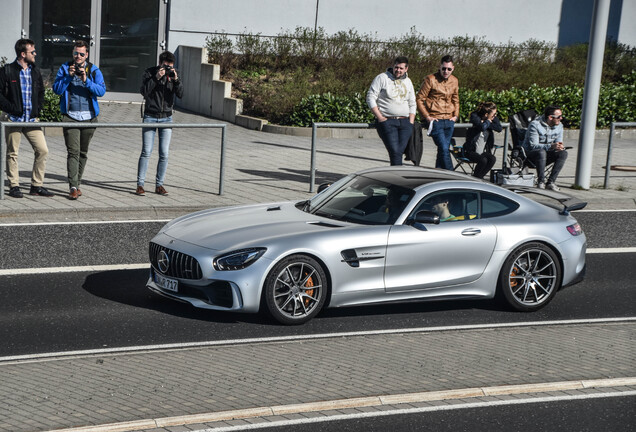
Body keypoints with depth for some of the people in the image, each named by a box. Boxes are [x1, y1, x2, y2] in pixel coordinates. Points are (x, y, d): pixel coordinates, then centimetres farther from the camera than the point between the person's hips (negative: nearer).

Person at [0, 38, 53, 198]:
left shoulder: (35, 71, 12)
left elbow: (41, 92, 23)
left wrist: (38, 109, 10)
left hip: (32, 119, 5)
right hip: (14, 119, -4)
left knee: (43, 150, -3)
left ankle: (37, 185, 7)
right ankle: (14, 186, 12)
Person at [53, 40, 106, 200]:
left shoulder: (94, 70, 6)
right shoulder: (64, 68, 6)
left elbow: (101, 91, -7)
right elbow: (57, 89, -3)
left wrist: (86, 80, -19)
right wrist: (69, 76, -14)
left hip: (89, 117, 2)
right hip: (70, 116, -2)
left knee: (83, 152, 10)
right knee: (73, 151, -12)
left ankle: (77, 184, 21)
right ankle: (73, 187, -15)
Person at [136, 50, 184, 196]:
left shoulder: (174, 74, 3)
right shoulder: (149, 73, -4)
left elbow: (180, 94, -6)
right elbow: (144, 91, -16)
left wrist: (176, 80, -20)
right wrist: (156, 78, -23)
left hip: (166, 118, 3)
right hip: (150, 117, -3)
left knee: (164, 154, 0)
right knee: (146, 152, -6)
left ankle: (159, 185, 9)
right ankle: (140, 184, 0)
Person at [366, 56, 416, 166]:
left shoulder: (407, 81, 17)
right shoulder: (382, 78, 0)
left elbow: (412, 104, 22)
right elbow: (370, 98, -3)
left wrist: (411, 123, 11)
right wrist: (380, 117, -9)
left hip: (404, 122, 5)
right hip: (387, 121, -5)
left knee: (400, 152, -2)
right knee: (395, 152, -16)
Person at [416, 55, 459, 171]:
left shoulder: (454, 81, 11)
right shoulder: (430, 79, -7)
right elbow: (419, 99, -4)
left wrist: (456, 115, 12)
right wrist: (427, 116, -8)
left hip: (449, 121, 6)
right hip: (435, 121, -6)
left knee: (444, 150, 8)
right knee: (444, 149, -14)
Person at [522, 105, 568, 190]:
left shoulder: (559, 126, 2)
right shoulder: (535, 125, -18)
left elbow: (558, 142, 5)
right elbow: (533, 146, -25)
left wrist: (560, 146, -22)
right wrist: (550, 146, -39)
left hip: (547, 154, 6)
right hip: (530, 154, -6)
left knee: (563, 153, -22)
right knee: (542, 152, -39)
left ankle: (551, 182, -22)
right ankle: (541, 182, -30)